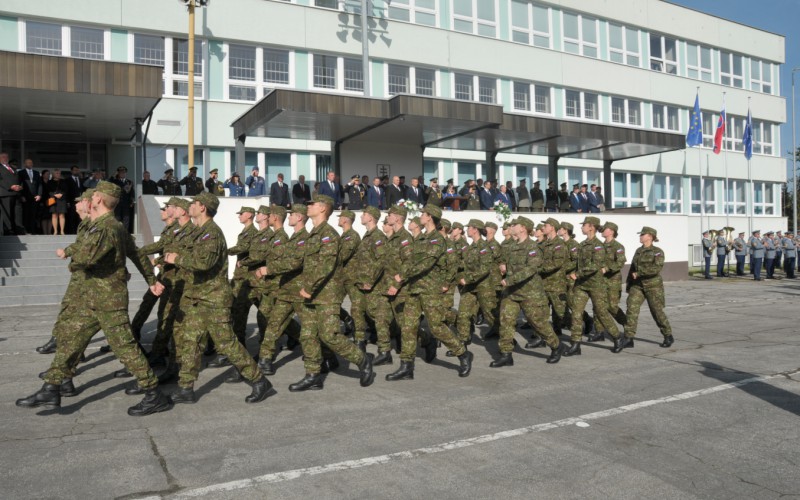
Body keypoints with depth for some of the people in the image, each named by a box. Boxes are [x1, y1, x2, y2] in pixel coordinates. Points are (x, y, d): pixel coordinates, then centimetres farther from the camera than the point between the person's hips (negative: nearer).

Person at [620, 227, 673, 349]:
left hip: (653, 285, -5)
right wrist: (628, 285, 15)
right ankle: (629, 339, -9)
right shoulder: (638, 251, 10)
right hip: (637, 285, 5)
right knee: (631, 309, -10)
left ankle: (668, 336, 25)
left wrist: (639, 272, -24)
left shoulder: (657, 252, -9)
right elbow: (632, 269, 15)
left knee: (657, 312, 4)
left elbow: (657, 268, -23)